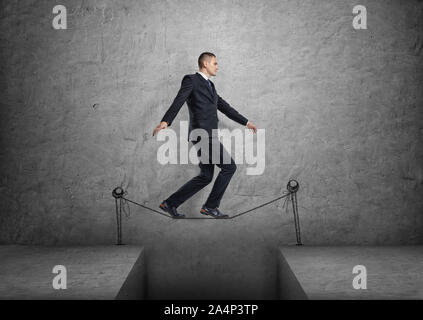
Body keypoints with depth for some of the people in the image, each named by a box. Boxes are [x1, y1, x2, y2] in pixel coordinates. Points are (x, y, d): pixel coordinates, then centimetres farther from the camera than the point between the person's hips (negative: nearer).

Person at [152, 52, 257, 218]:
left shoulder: (210, 85, 24)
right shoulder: (191, 80, -3)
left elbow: (224, 106, 28)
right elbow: (178, 101, -18)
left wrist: (246, 122, 28)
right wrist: (165, 121, -33)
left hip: (209, 136, 9)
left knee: (205, 177, 10)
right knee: (229, 167, -6)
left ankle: (170, 203, 13)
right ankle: (210, 206, 1)